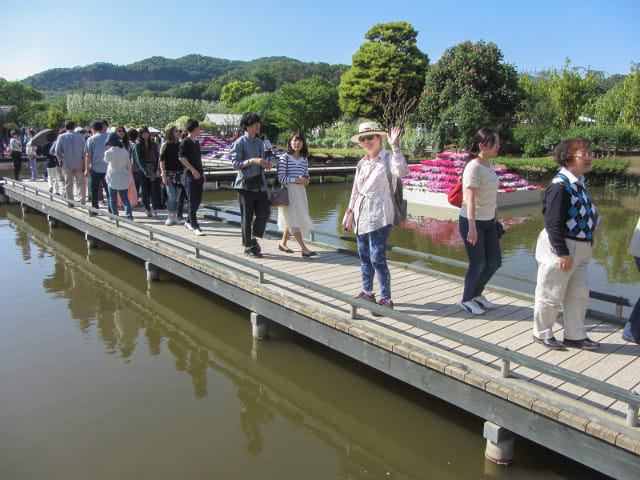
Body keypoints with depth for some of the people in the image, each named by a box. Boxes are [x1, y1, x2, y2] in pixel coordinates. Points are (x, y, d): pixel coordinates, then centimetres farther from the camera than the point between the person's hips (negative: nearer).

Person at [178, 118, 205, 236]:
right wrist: (193, 170, -20)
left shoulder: (196, 142, 18)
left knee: (198, 200, 11)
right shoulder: (185, 142, -8)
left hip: (198, 175, 8)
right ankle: (194, 226, -4)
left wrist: (202, 173, 21)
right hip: (189, 176, -8)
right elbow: (181, 157, -16)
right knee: (192, 202, -6)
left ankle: (189, 222, 25)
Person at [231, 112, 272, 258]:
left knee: (264, 213, -2)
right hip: (245, 185, -6)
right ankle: (248, 246, 13)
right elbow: (235, 164, -11)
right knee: (247, 217, 1)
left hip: (260, 185, 6)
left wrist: (266, 164, 2)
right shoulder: (239, 143, -4)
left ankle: (254, 239, 21)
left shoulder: (260, 143, 17)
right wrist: (253, 160, -22)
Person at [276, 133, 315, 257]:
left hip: (300, 192, 6)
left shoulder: (304, 159, 9)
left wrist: (306, 180, -6)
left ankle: (283, 243, 29)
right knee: (293, 220, -8)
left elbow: (306, 176, 17)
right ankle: (304, 249, -10)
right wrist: (297, 179, -19)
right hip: (288, 192, -6)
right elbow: (281, 178, -12)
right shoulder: (285, 158, -7)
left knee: (291, 221, 12)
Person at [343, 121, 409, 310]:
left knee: (377, 258, -9)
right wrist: (350, 212, 20)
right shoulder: (362, 163, 16)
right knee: (364, 257, 14)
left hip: (379, 217, -7)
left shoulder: (388, 159, -6)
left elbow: (403, 171, -29)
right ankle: (367, 292, 28)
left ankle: (386, 299, 2)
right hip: (361, 216, 7)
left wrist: (394, 146, -32)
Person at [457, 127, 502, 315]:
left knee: (494, 262, 12)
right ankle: (466, 300, 23)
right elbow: (470, 199, -25)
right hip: (471, 222, -8)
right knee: (478, 264, 0)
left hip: (488, 222, 8)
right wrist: (472, 227, -30)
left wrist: (495, 213, 24)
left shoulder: (489, 164, 7)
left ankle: (477, 294, 34)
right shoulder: (474, 167, -19)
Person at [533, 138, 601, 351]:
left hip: (579, 249, 10)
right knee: (551, 294, 5)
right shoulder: (560, 186, -21)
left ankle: (575, 335, 31)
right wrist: (563, 253, -23)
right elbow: (553, 223, -24)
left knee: (579, 294, 16)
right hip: (561, 248, -10)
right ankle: (542, 333, 23)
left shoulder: (579, 182, 9)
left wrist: (593, 218, 5)